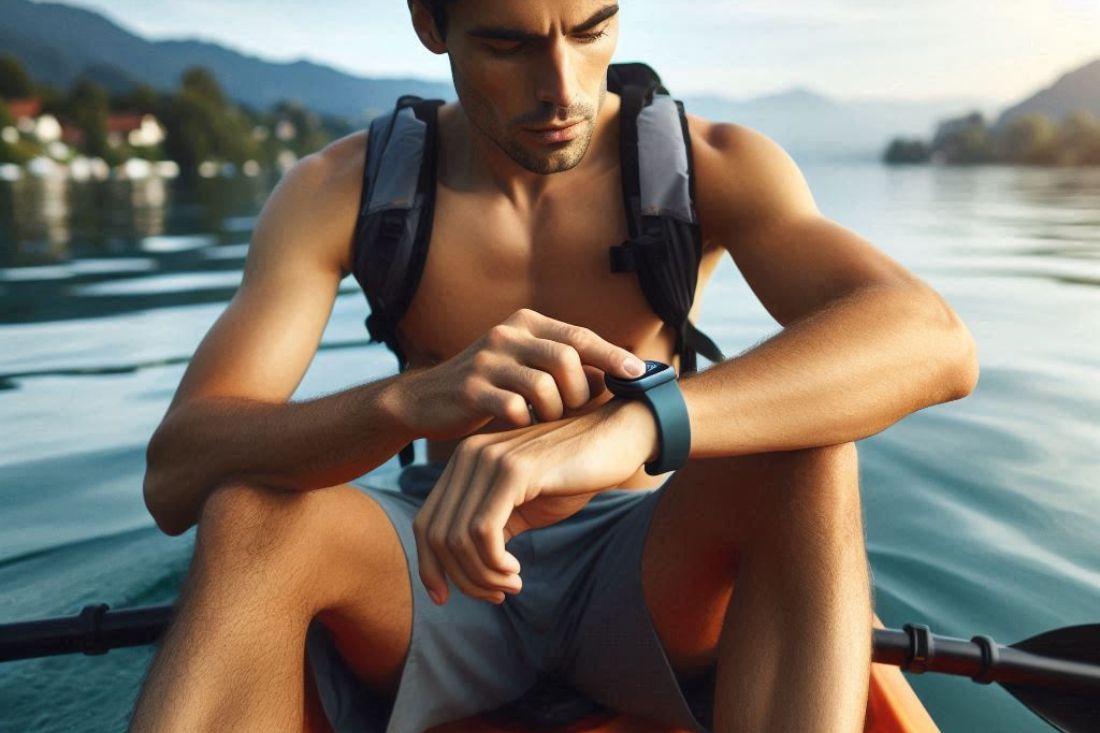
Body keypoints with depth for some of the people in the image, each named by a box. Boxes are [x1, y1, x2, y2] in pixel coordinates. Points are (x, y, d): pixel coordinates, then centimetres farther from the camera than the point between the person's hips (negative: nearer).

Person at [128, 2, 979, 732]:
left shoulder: (709, 167, -8)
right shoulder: (340, 192, -7)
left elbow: (934, 340, -26)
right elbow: (175, 476, -17)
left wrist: (627, 425, -44)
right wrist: (413, 398, -39)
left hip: (642, 574, 0)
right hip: (441, 573, 1)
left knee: (806, 454, -30)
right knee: (246, 516, -29)